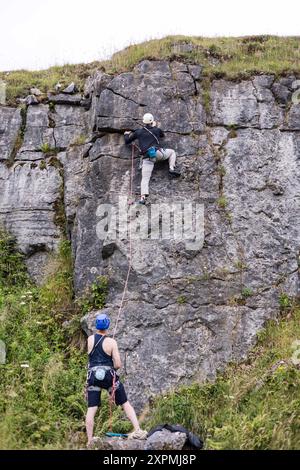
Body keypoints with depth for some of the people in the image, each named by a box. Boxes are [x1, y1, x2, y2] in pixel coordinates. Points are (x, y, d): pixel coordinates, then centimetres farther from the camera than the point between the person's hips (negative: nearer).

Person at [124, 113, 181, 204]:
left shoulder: (138, 132, 14)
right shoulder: (156, 130, 14)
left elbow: (127, 141, 21)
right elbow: (162, 135, 38)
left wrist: (126, 134, 42)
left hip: (147, 158, 1)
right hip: (157, 153, -1)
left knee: (145, 178, -2)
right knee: (172, 151, 27)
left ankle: (143, 197, -19)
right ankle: (172, 168, 9)